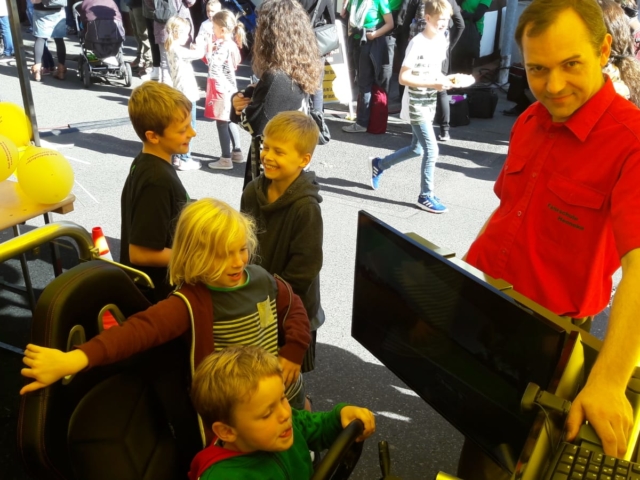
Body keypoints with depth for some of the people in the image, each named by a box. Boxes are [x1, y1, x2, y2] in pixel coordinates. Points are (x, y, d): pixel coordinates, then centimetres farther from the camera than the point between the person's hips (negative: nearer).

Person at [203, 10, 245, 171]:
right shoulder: (229, 44, 9)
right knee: (229, 121, 17)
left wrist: (209, 49, -11)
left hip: (222, 89, -10)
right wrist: (212, 48, 4)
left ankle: (226, 159, 4)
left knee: (222, 123, -2)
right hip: (227, 88, 10)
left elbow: (213, 65, -20)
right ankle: (237, 153, 25)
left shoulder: (224, 46, -20)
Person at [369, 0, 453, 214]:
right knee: (431, 150, -8)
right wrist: (433, 84, -25)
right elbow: (403, 78, -20)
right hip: (416, 105, -9)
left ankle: (379, 164, 38)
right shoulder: (418, 43, -19)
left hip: (429, 104, 9)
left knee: (417, 149, 18)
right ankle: (426, 196, 6)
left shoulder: (443, 40, 6)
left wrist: (444, 79, -3)